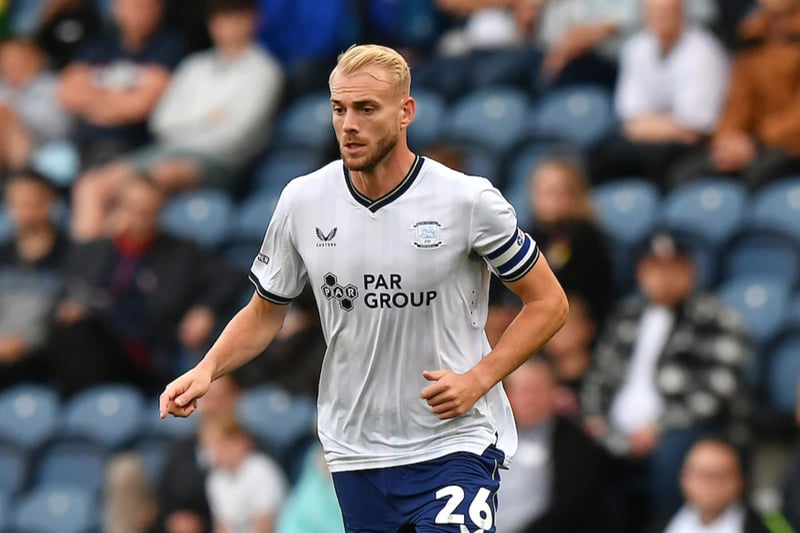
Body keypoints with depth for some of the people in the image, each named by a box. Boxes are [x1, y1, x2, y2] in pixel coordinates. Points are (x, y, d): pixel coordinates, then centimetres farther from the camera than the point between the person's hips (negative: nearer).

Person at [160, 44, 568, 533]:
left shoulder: (469, 201, -10)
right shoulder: (303, 200, 0)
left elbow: (548, 303, -1)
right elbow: (265, 313, 13)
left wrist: (477, 380, -13)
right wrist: (207, 370, -5)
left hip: (454, 443, -4)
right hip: (354, 451, 4)